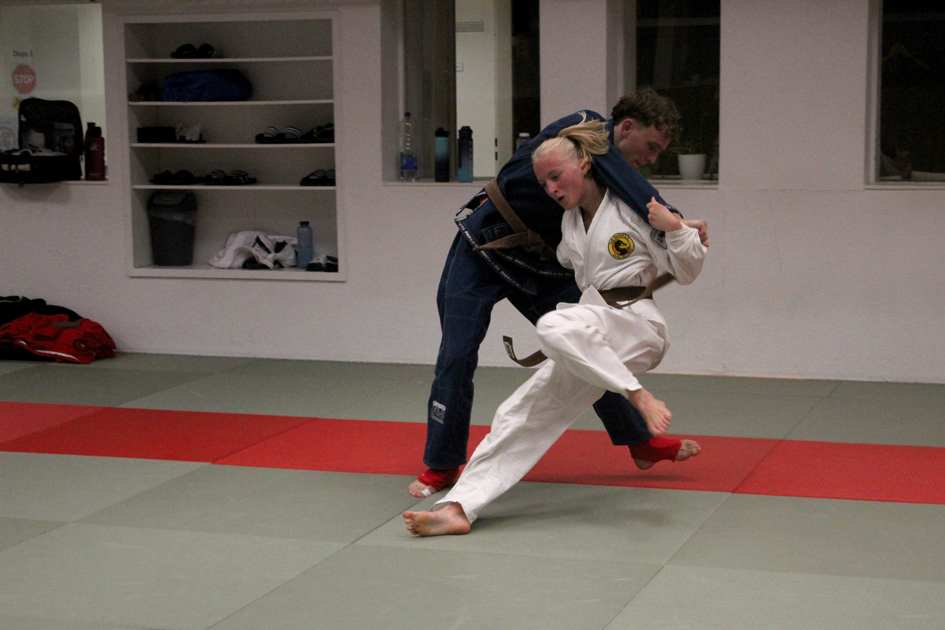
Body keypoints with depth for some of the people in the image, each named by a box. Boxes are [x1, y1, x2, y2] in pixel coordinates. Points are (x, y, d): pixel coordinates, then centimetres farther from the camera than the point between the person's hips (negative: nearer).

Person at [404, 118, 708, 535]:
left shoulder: (633, 209, -4)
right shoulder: (570, 222, 16)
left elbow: (686, 273, -1)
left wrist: (675, 227, -19)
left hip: (633, 324, -7)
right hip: (587, 349, 7)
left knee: (553, 326, -37)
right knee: (520, 416, -3)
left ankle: (640, 398, -31)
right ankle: (458, 508, -6)